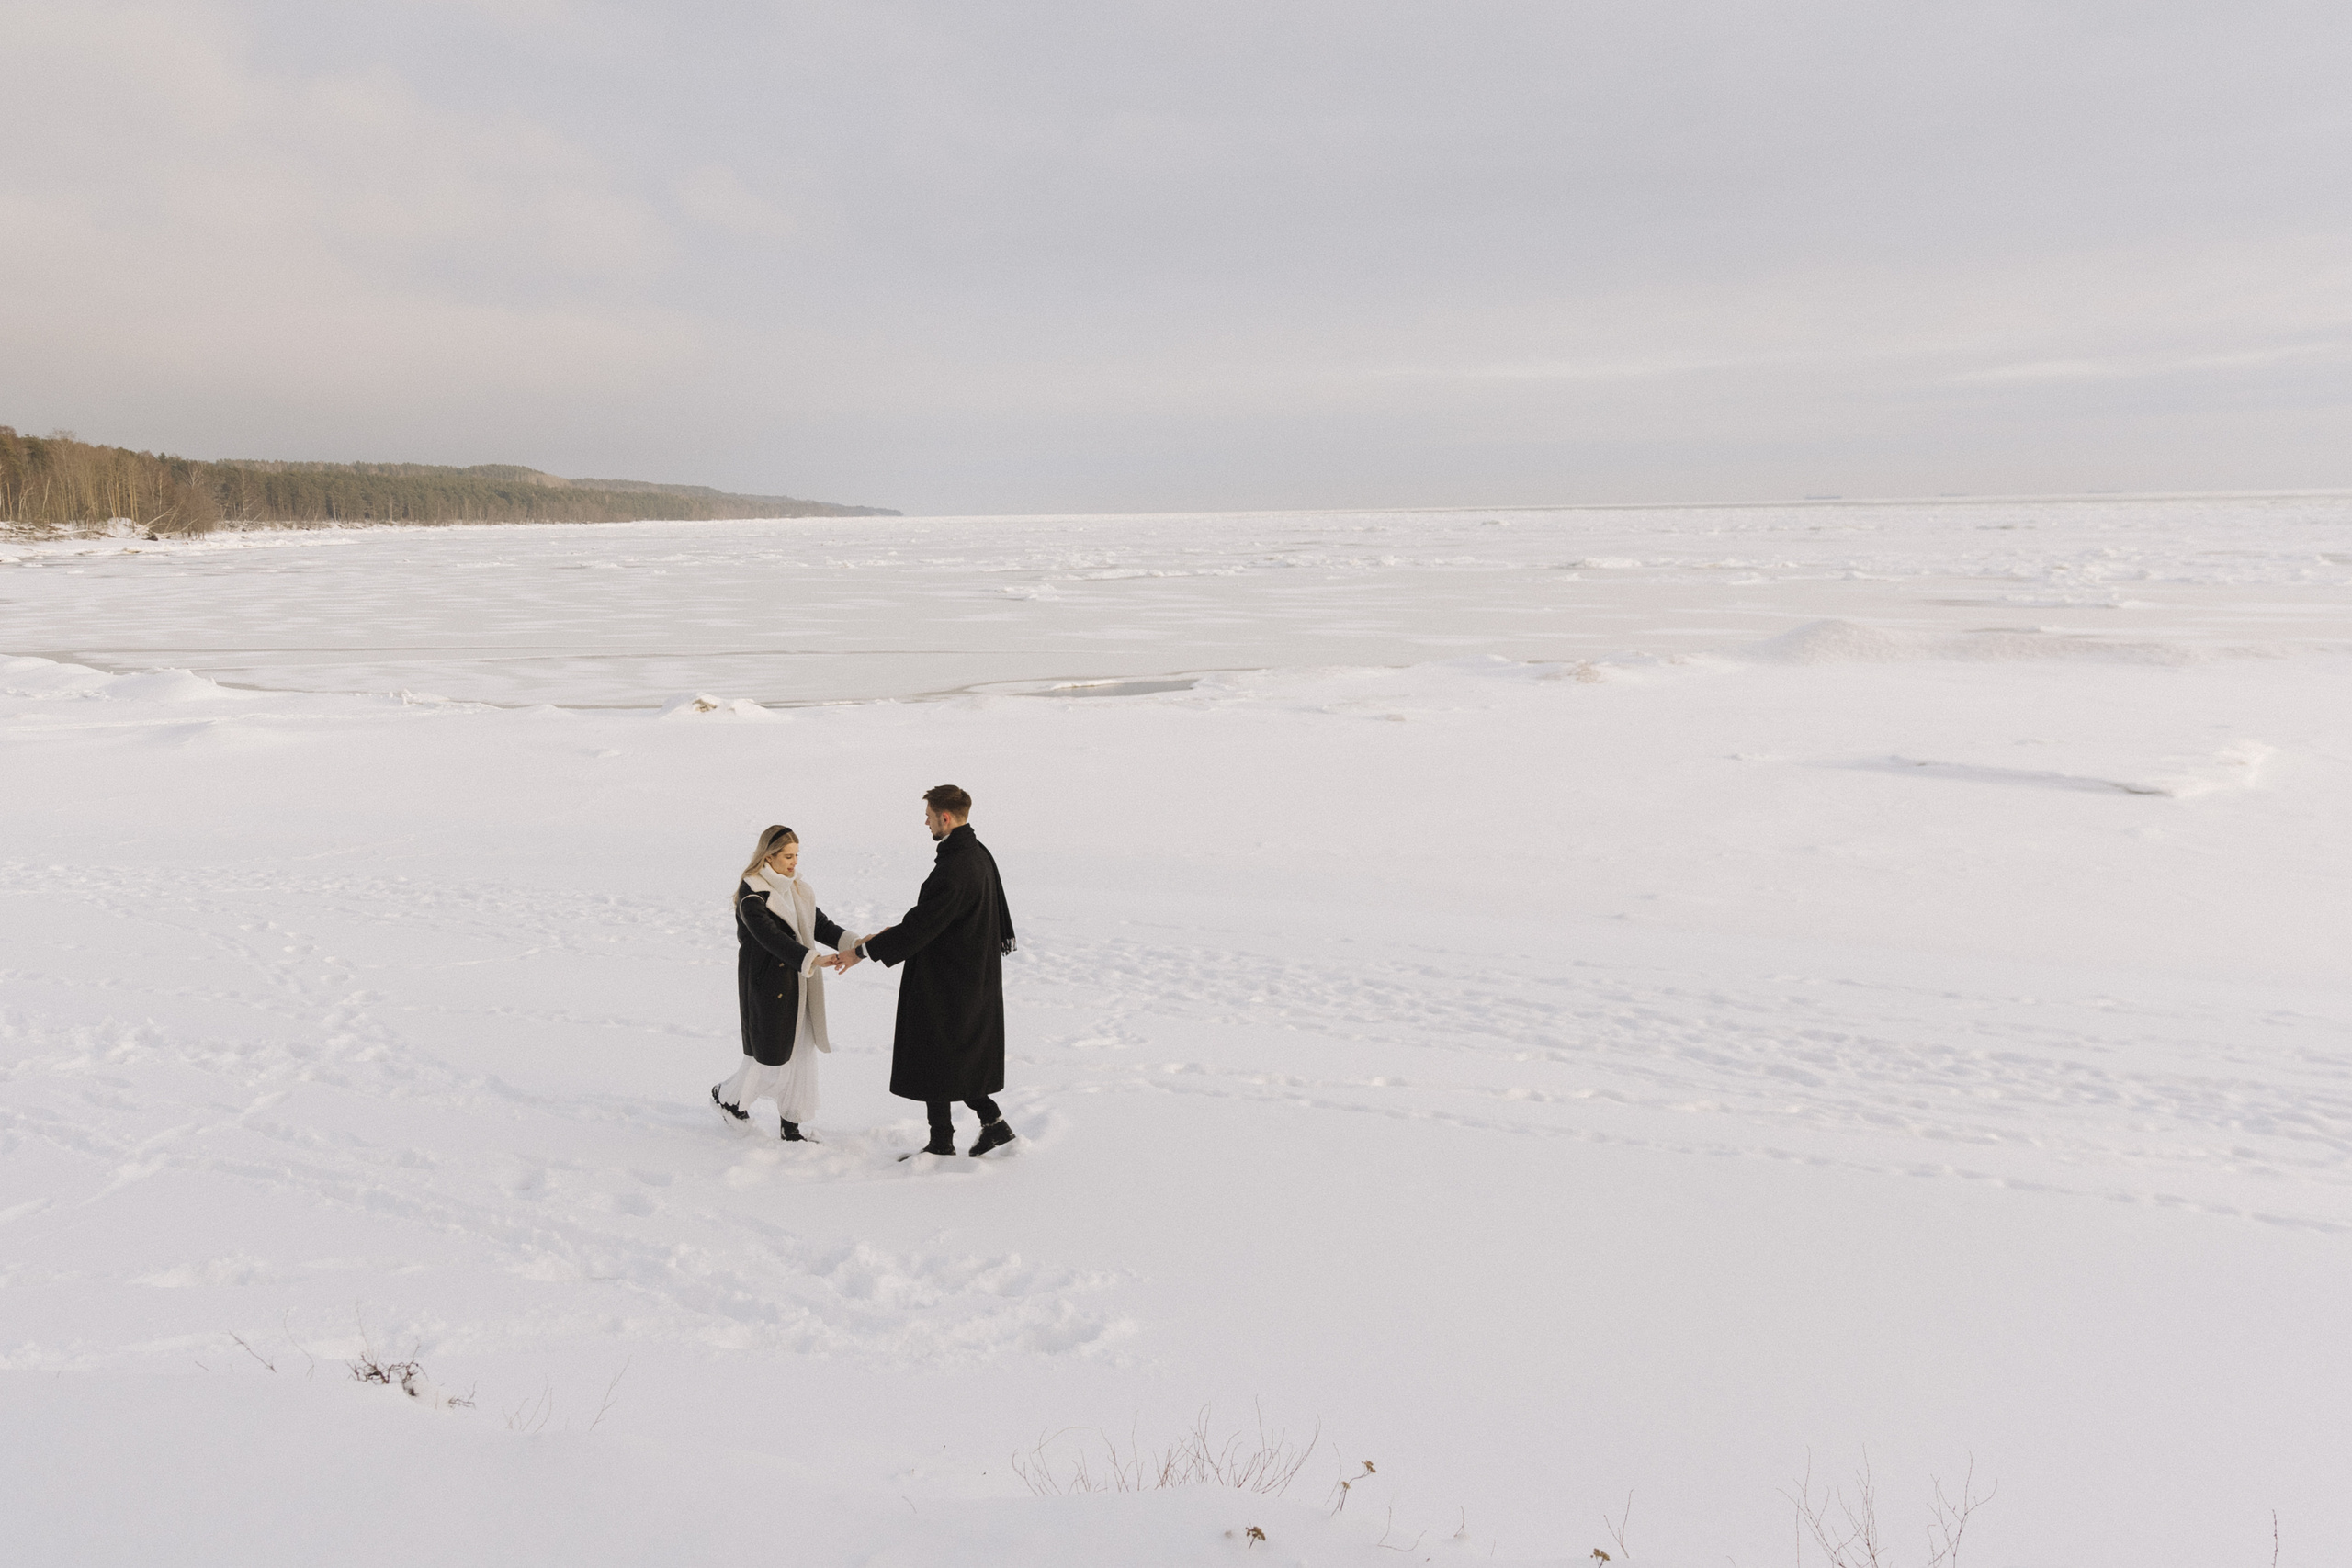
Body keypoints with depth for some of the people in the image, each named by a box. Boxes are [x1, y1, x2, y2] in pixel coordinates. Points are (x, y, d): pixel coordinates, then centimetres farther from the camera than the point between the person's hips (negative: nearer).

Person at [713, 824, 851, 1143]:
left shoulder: (796, 890, 9)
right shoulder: (751, 896, -16)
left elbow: (820, 925, 6)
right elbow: (772, 938, -27)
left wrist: (854, 943, -11)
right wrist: (811, 960, -37)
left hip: (796, 985, 7)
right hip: (766, 987, -7)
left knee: (800, 1053, 8)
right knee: (771, 1057, 2)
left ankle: (791, 1127, 19)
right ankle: (726, 1096, 29)